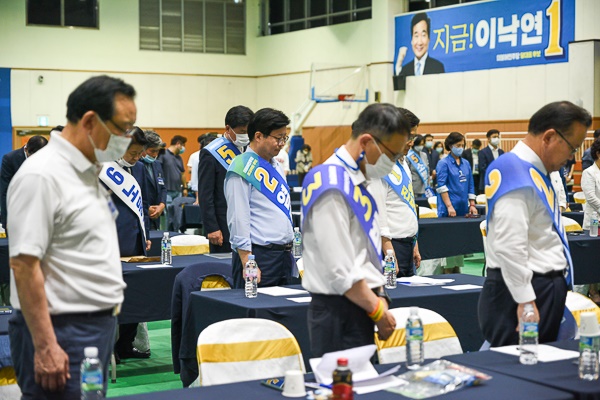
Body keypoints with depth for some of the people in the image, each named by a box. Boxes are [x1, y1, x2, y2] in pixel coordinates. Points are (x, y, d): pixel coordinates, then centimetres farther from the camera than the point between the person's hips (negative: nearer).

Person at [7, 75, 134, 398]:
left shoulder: (89, 173, 13)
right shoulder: (41, 176, -16)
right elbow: (24, 265, -20)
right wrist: (45, 347, -22)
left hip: (99, 327, 9)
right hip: (61, 333, -9)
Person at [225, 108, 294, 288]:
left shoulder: (277, 166, 15)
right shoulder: (243, 169, -12)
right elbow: (238, 219, -16)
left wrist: (289, 250, 19)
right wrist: (247, 264, -20)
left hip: (285, 255, 8)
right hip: (259, 255, -8)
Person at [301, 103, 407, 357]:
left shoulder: (355, 181, 13)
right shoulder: (332, 188, -18)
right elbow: (340, 271, -20)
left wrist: (379, 299, 9)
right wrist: (378, 310, -11)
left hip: (358, 309, 9)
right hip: (339, 314, -9)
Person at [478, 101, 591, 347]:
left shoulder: (531, 171, 13)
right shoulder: (518, 177, -19)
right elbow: (509, 248, -25)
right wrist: (525, 300, -23)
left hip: (544, 288, 10)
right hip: (525, 290, -10)